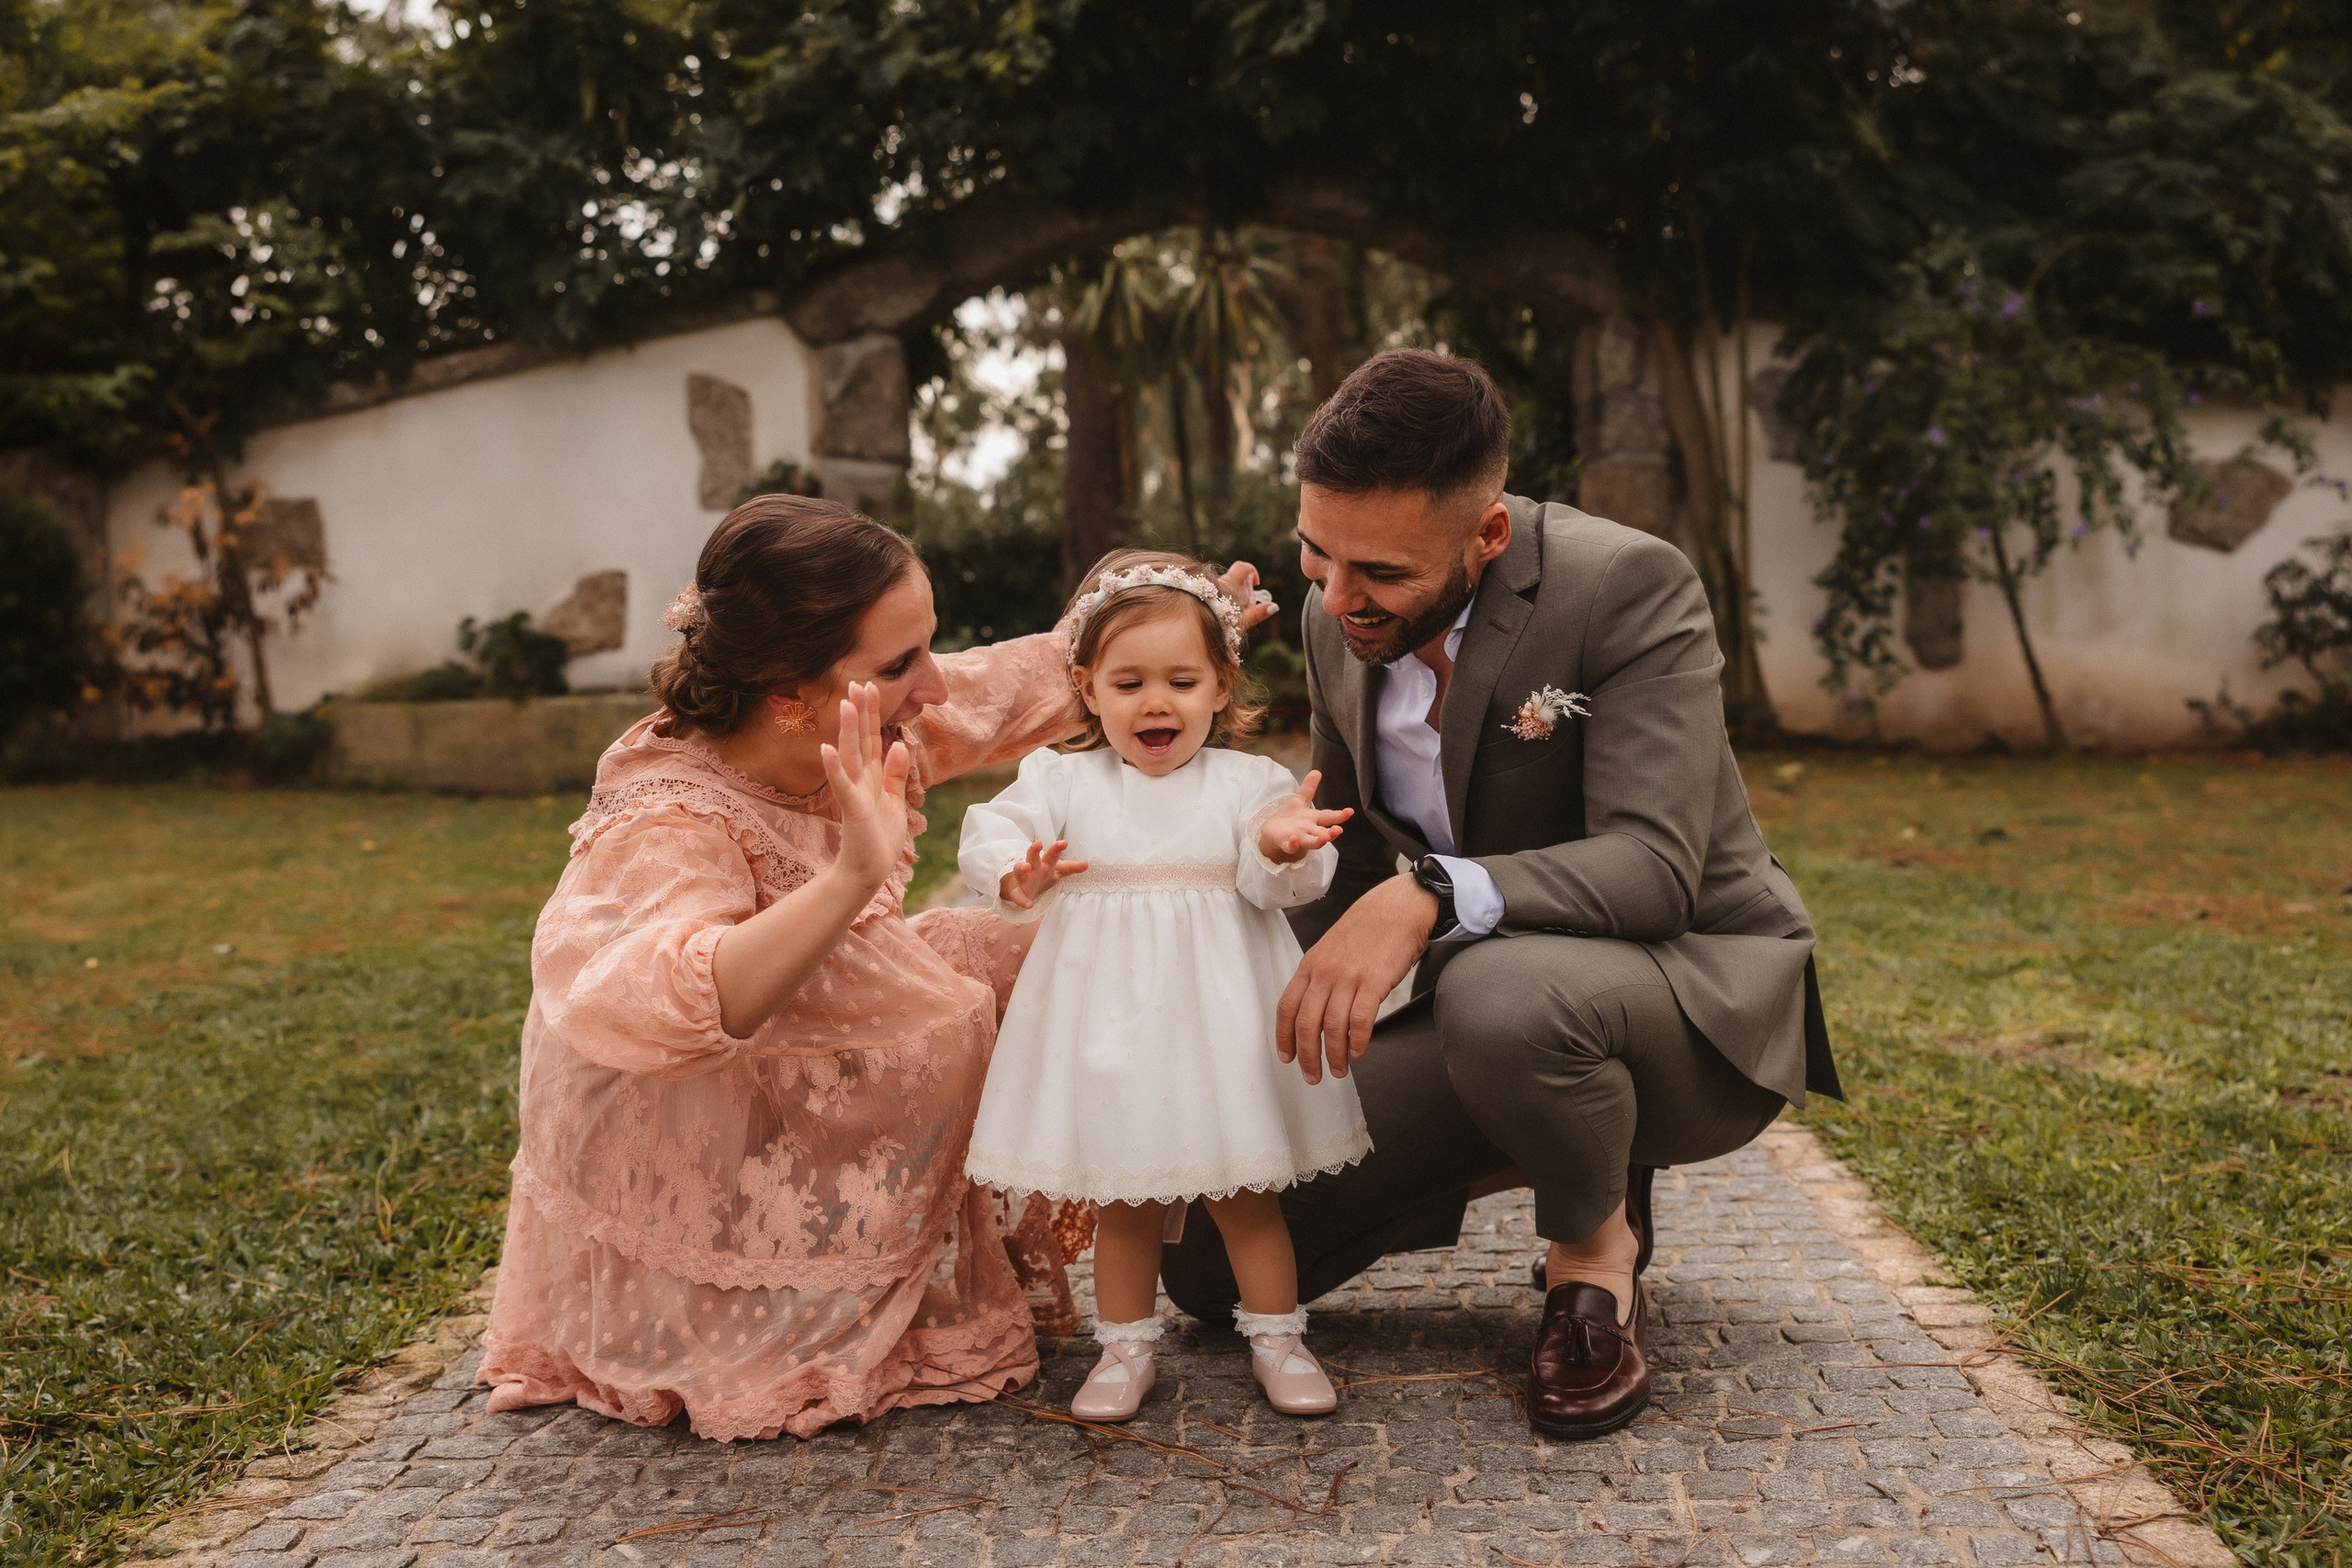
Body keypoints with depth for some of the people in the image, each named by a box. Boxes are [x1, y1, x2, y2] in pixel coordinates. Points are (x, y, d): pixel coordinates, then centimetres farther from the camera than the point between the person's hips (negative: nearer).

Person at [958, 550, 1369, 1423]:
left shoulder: (1248, 782, -2)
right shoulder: (1061, 779, 1)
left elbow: (1277, 886, -10)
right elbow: (989, 836, -10)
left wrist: (1281, 845, -32)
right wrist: (1018, 876, -32)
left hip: (1217, 1014, -1)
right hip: (1108, 1019, 1)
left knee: (1245, 1191, 11)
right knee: (1122, 1199, 12)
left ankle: (1277, 1338, 28)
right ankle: (1125, 1349, 29)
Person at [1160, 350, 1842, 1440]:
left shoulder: (1629, 588, -21)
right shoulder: (1337, 621, -2)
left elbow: (1654, 866, -31)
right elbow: (1346, 865, 10)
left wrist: (1432, 895, -46)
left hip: (1693, 990, -6)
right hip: (1479, 1001, 6)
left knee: (1504, 993, -43)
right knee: (1208, 1258, -3)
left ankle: (1599, 1240, -7)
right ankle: (1546, 1157, 14)